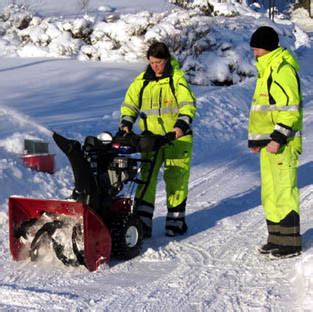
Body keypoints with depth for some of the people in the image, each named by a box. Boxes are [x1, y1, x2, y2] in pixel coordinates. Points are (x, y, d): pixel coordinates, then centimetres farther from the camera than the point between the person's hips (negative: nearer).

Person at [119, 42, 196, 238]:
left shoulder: (177, 78, -3)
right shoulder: (142, 80, 8)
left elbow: (188, 104, -11)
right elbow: (130, 104, 14)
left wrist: (182, 125, -27)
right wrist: (126, 123, -3)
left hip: (177, 138, -3)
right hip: (150, 138, 3)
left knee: (176, 179, 2)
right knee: (146, 178, -4)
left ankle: (176, 220, 14)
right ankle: (142, 222, -4)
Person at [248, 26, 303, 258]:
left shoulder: (283, 69, -13)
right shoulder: (267, 69, 19)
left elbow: (290, 109, -19)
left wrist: (278, 138, -22)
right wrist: (255, 139, 22)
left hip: (281, 143, -10)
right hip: (268, 142, 10)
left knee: (284, 191, -6)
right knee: (270, 192, 13)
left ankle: (290, 243, 0)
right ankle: (276, 239, 22)